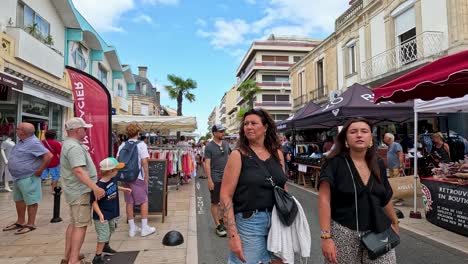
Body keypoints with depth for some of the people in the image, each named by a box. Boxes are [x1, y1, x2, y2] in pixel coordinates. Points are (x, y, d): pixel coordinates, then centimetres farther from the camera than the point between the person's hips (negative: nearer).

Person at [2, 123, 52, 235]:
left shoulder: (33, 143, -22)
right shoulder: (22, 141, 9)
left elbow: (48, 156, -29)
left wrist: (40, 170, -22)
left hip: (28, 178, -11)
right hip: (17, 177, 11)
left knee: (31, 201, 0)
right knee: (18, 200, 19)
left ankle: (31, 224, 9)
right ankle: (20, 222, 33)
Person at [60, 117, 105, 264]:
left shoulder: (70, 144, 14)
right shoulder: (74, 147, -21)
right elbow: (78, 171, -31)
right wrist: (95, 188, -35)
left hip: (76, 190, 11)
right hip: (80, 191, -11)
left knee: (74, 223, 18)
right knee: (81, 225, -6)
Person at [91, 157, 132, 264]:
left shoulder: (113, 179, -7)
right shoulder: (99, 186, -31)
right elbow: (94, 202, -27)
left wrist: (123, 189, 26)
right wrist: (100, 214, -37)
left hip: (112, 213, 9)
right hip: (102, 216, -9)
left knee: (110, 231, 26)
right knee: (103, 236, -5)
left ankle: (106, 248, 50)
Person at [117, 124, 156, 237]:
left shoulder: (122, 145, 6)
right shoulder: (141, 144, -9)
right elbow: (144, 162, -14)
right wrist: (146, 177, -8)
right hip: (138, 177, -5)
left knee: (129, 202, 11)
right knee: (144, 201, 7)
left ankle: (132, 228, 20)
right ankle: (144, 228, 10)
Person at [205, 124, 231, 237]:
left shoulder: (226, 144, 7)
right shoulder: (209, 146, -8)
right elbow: (207, 164, -10)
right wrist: (209, 180, -15)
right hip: (215, 179, -5)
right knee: (215, 202, 4)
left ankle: (221, 219, 30)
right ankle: (218, 226, 13)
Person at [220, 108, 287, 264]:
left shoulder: (277, 153, 3)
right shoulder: (238, 155, -9)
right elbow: (225, 195, -12)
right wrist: (233, 235, -17)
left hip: (277, 221, 4)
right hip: (248, 222, -4)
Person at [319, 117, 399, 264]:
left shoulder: (378, 164, 5)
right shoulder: (334, 163, -11)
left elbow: (386, 198, 19)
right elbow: (324, 200, -16)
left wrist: (395, 222, 31)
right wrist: (326, 236, -21)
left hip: (378, 231, 4)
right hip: (344, 233, -4)